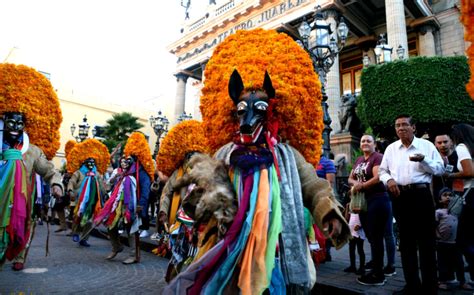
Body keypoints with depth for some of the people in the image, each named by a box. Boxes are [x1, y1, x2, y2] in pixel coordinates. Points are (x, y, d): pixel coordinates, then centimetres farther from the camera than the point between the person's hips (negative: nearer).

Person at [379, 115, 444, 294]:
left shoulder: (426, 145, 4)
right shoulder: (391, 148, 12)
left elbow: (440, 169, 2)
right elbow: (382, 170, 14)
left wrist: (423, 160, -14)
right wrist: (388, 179, -7)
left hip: (421, 194, -3)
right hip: (400, 197, 3)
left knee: (426, 240, 1)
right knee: (406, 241, 10)